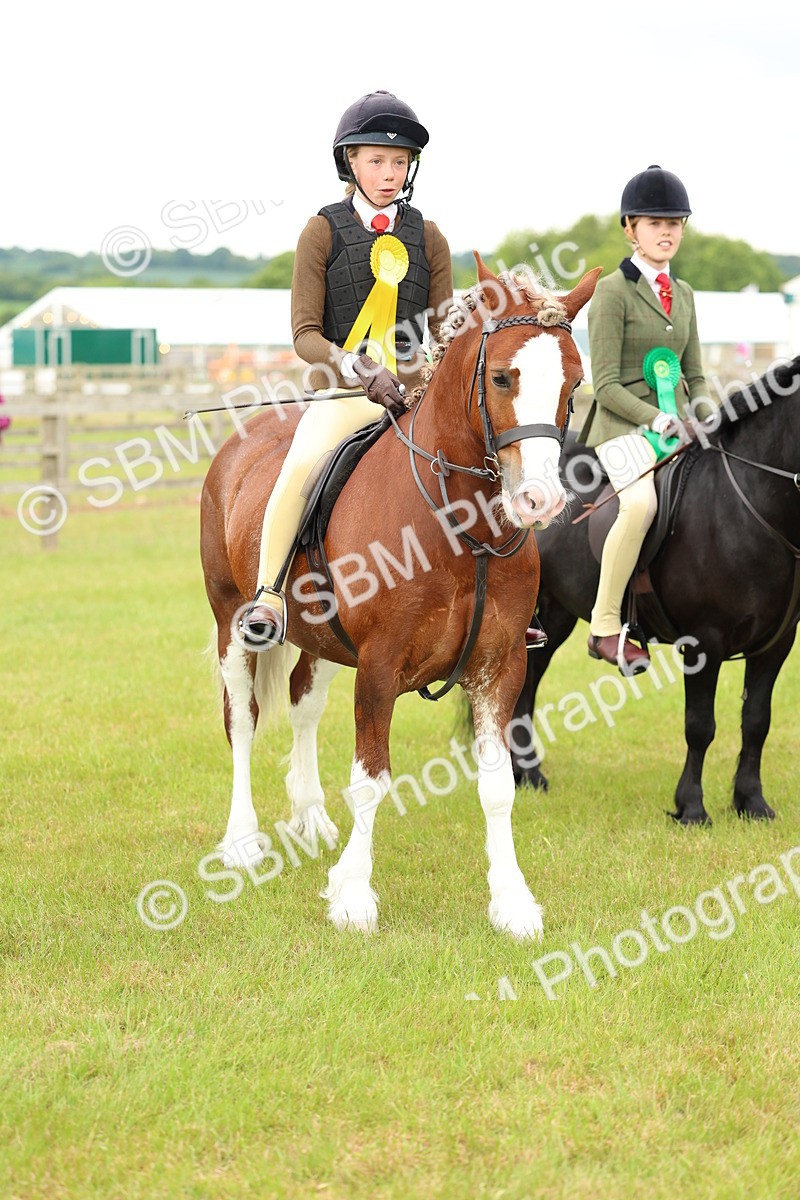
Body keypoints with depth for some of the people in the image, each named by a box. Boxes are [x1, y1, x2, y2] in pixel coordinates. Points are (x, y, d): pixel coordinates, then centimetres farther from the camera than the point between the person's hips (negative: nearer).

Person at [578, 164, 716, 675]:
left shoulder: (683, 294, 16)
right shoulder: (612, 292, -5)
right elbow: (607, 385, -10)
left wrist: (708, 415, -2)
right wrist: (656, 419, -23)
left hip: (676, 425, 7)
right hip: (622, 424, -7)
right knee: (642, 502, -33)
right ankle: (606, 627, -23)